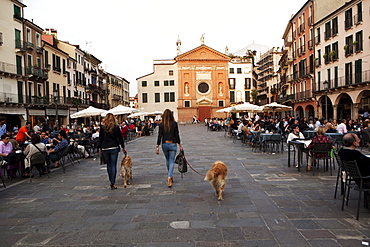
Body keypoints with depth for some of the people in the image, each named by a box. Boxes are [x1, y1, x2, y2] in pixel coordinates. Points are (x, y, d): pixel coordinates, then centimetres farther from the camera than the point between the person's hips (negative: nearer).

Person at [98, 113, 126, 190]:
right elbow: (120, 138, 1)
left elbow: (100, 138, 5)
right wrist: (123, 147, 11)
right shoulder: (116, 127, -3)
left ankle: (111, 182, 21)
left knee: (108, 165, 14)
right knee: (113, 165, 1)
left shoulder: (102, 127, 1)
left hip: (105, 148, 2)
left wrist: (100, 148, 14)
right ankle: (112, 183, -4)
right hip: (114, 148, -2)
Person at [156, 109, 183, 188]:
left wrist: (157, 146, -1)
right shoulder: (174, 123, -5)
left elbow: (160, 136, -5)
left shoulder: (161, 124, -3)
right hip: (173, 144, -2)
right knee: (171, 161, 2)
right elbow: (177, 135, -3)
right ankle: (169, 177, -17)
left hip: (164, 144, 2)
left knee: (167, 160, 19)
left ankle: (170, 177, 31)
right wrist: (180, 145, 6)